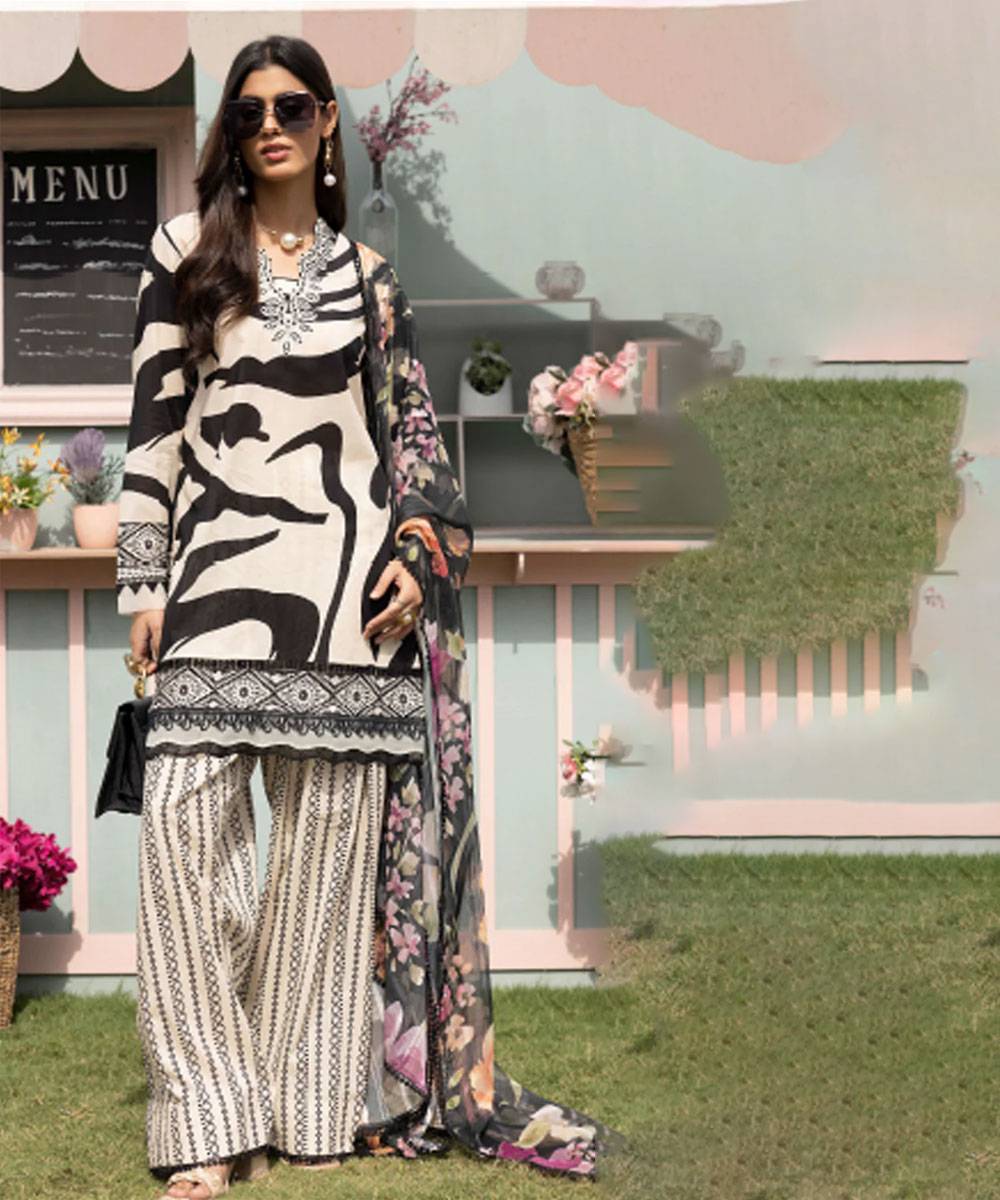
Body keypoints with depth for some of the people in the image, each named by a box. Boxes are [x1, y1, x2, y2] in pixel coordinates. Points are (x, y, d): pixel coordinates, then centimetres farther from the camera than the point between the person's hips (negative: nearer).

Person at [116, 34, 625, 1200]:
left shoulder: (369, 276, 14)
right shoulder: (187, 250, 9)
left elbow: (409, 429, 14)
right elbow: (153, 420, 6)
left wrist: (415, 559, 0)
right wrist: (144, 582, 1)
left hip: (345, 576, 2)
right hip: (220, 566, -1)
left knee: (331, 833, 0)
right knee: (183, 817, -13)